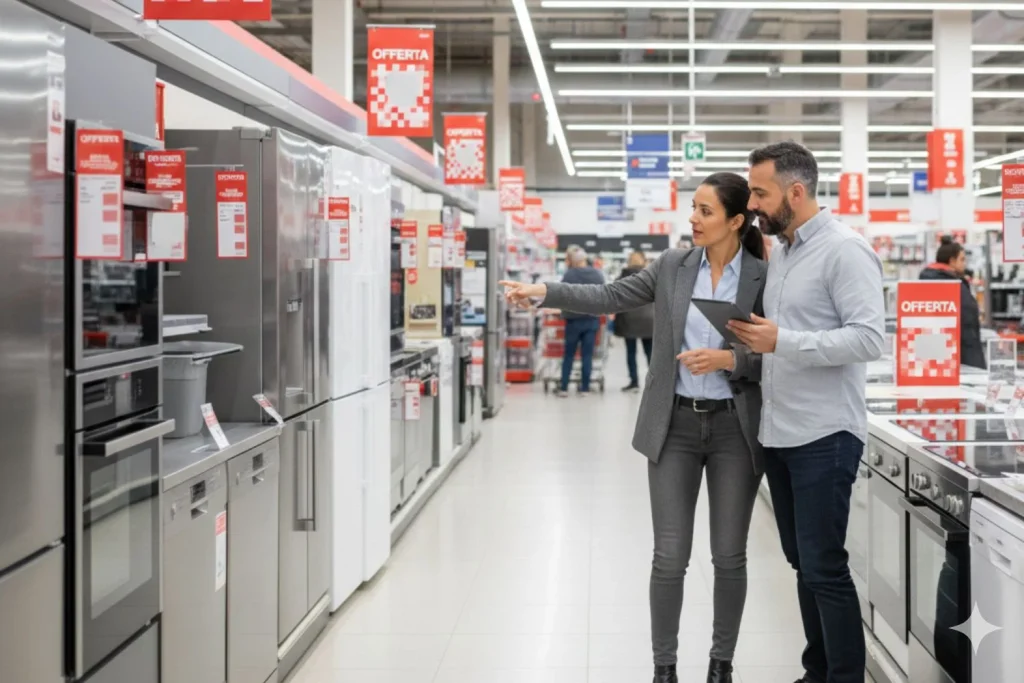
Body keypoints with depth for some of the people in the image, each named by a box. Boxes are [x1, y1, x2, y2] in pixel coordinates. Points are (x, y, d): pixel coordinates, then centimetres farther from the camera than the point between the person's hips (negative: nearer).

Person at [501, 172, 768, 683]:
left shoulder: (765, 278, -4)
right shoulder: (672, 266, 3)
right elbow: (609, 298, 1)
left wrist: (728, 359, -21)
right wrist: (544, 292, -10)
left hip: (734, 428, -1)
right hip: (675, 424, 2)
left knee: (729, 556, 7)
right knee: (669, 556, 2)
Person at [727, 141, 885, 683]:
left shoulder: (844, 251, -12)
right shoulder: (778, 251, 14)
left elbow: (870, 337, -20)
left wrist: (783, 343, -23)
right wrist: (754, 340, 2)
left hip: (824, 436, -8)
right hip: (777, 433, 8)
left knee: (825, 568, -5)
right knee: (803, 563, 14)